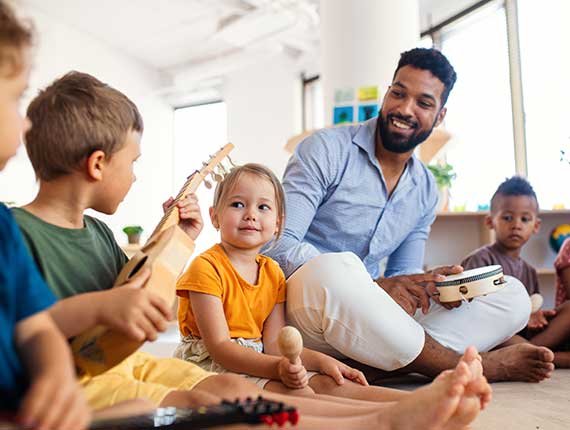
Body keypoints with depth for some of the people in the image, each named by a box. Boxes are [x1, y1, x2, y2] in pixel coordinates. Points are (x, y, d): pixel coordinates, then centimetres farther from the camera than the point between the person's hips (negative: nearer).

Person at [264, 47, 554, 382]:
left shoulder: (426, 191, 11)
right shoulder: (326, 150, -8)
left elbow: (402, 276, 15)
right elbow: (279, 244, -17)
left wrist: (432, 284, -11)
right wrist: (375, 286, -25)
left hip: (370, 321, 6)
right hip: (307, 298, -5)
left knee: (512, 295, -5)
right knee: (335, 268, -42)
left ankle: (370, 363, -29)